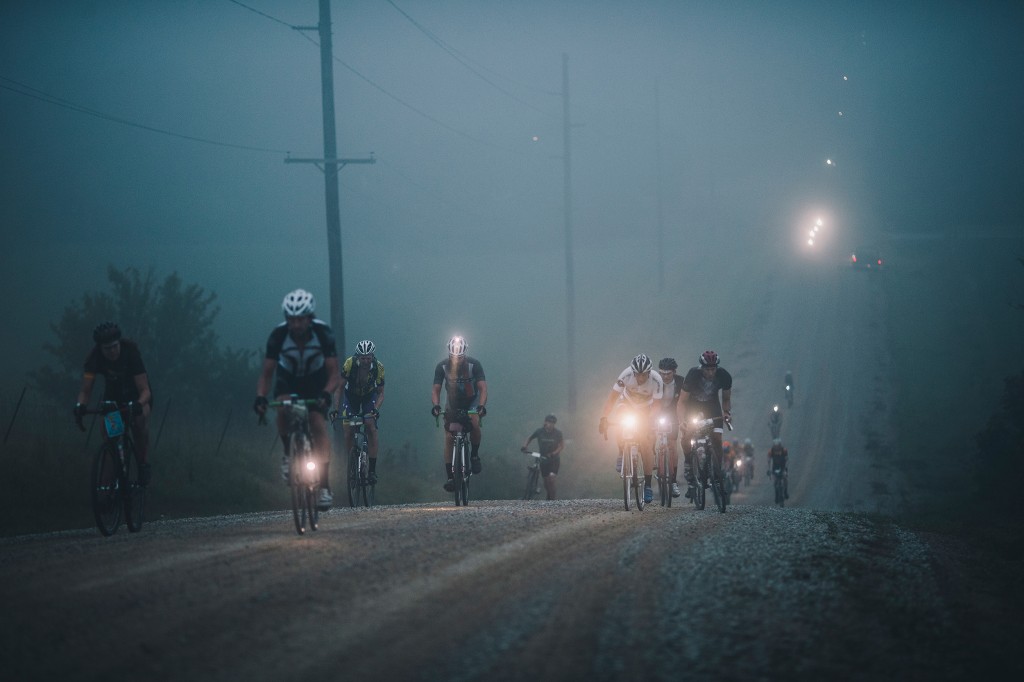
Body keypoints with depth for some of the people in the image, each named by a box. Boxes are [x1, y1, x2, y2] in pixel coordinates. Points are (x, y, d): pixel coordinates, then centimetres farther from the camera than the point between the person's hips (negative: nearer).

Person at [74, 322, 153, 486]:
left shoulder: (130, 351, -31)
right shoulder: (94, 357, -24)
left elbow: (145, 390, -32)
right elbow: (86, 390, -24)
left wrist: (139, 404, -54)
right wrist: (80, 405, -46)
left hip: (137, 396, -3)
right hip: (113, 396, 3)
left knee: (140, 418, -34)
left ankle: (143, 464, -18)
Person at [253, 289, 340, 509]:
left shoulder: (324, 334, -27)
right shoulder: (278, 335, -26)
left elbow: (334, 374, -26)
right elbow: (266, 373, -21)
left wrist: (326, 394, -45)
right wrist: (260, 397, -39)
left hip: (316, 383, -1)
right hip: (288, 381, 1)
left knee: (318, 425, -19)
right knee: (283, 408, -31)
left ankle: (325, 487, -22)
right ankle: (289, 453, -7)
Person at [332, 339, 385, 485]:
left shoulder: (378, 368, -27)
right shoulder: (349, 364, -29)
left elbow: (381, 393, -18)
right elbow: (340, 388, -21)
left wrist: (376, 409, -36)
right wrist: (336, 409, -31)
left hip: (369, 396, -1)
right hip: (351, 396, 1)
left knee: (371, 427, -19)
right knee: (348, 430, -12)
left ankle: (372, 470, -18)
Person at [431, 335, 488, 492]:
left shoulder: (474, 364, -21)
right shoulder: (442, 366, -17)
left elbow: (482, 388, -24)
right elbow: (436, 389, -16)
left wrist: (481, 405, -42)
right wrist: (436, 405, -36)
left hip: (472, 402, -1)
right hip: (452, 404, 2)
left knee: (474, 422, -32)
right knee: (449, 437, -12)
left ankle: (475, 454, -7)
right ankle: (450, 477, -10)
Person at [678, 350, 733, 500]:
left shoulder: (724, 376, -24)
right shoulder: (693, 375, -31)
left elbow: (726, 398, -6)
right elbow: (682, 400, -26)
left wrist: (727, 412, -25)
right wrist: (682, 420, -41)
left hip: (712, 404, 1)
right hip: (692, 403, -1)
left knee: (717, 437, -16)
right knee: (686, 437, -20)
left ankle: (717, 473, -4)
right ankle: (689, 465, 0)